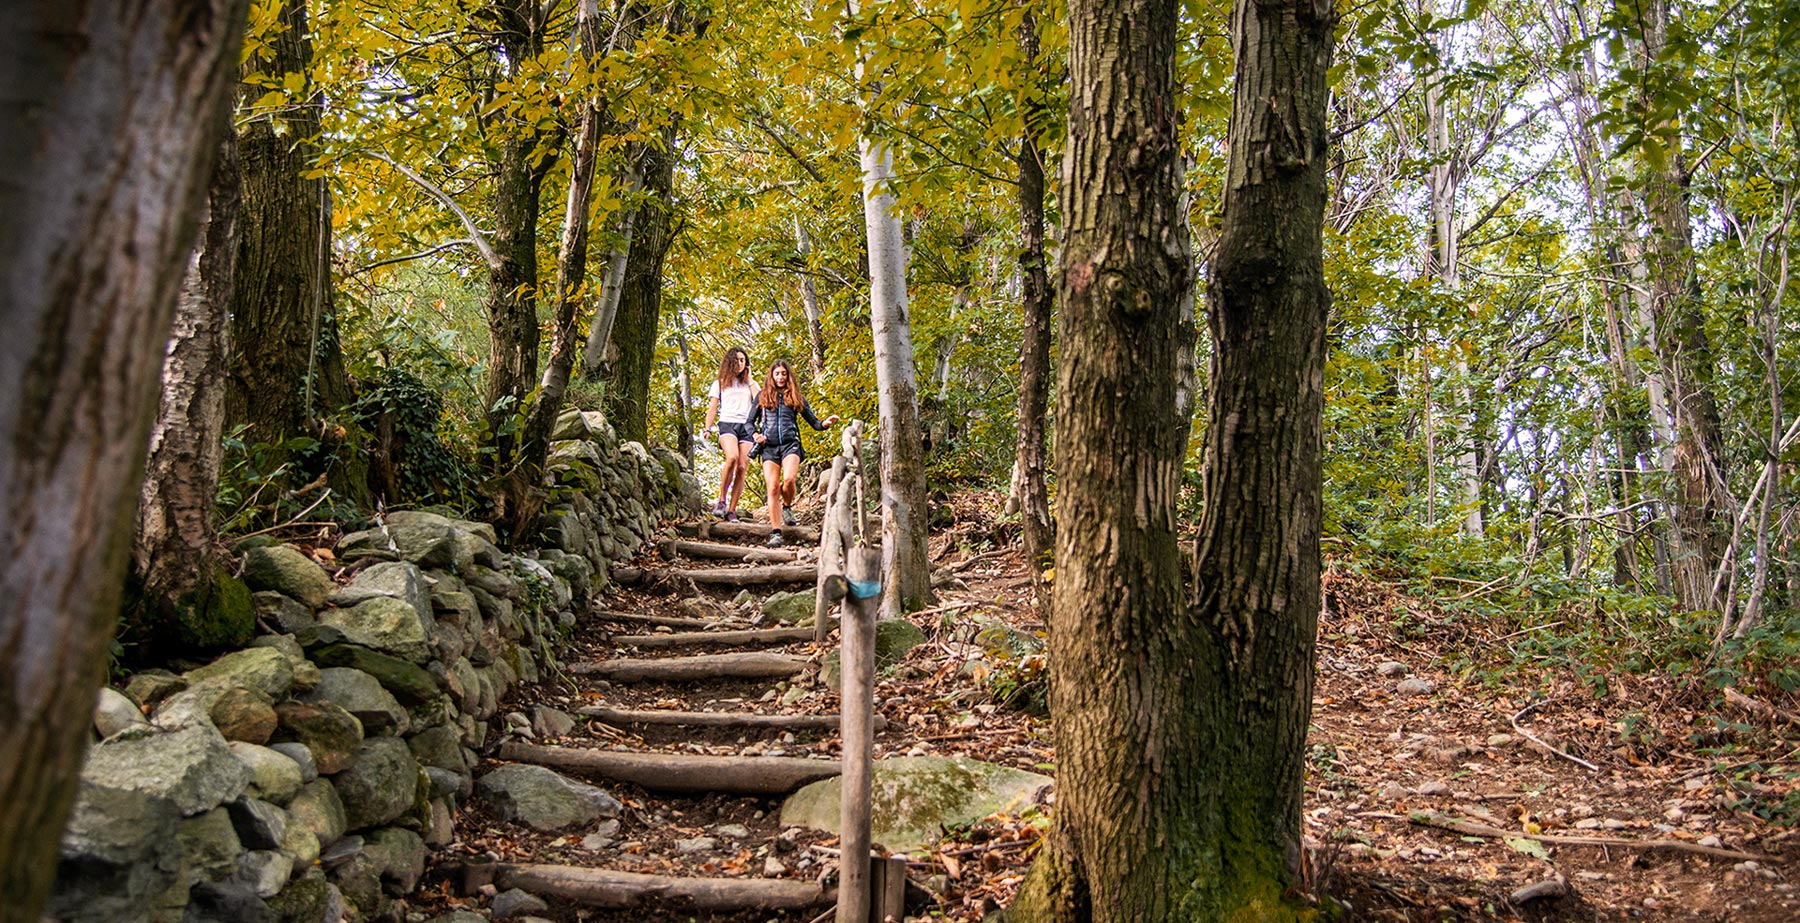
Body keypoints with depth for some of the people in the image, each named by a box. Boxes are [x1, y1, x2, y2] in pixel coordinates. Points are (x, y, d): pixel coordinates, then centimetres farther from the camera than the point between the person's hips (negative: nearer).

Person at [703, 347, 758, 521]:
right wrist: (708, 429, 1)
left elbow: (759, 401, 5)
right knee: (732, 457, -30)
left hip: (746, 426, 3)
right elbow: (712, 408, 14)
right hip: (727, 423, -2)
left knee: (742, 468, -12)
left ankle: (731, 510, -10)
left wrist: (749, 379, 10)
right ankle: (721, 500, -20)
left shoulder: (750, 384, 23)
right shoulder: (720, 383, 18)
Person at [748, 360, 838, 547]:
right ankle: (776, 533, -5)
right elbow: (750, 422, 17)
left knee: (789, 479, -26)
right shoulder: (762, 397, 16)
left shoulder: (796, 398, 16)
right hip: (768, 447, 1)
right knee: (773, 488, -8)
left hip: (790, 444, -1)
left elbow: (813, 422, 14)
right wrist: (755, 435, -3)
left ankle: (787, 507, 7)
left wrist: (825, 423, -7)